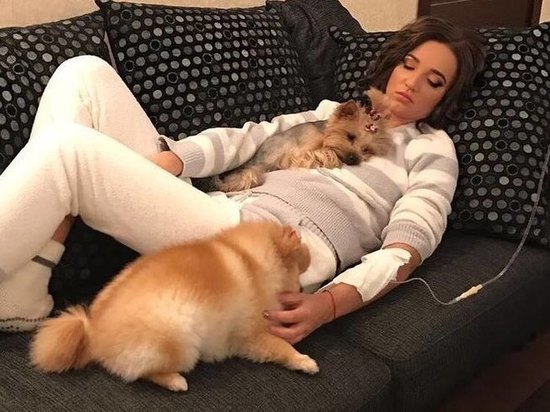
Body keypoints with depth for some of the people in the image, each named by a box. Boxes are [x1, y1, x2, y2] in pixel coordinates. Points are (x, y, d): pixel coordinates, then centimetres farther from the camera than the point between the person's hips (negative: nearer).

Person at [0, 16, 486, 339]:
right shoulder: (335, 111, 30)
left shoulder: (432, 147, 15)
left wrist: (328, 304, -21)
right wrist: (166, 160, -4)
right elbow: (248, 138, 16)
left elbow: (406, 246, -1)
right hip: (219, 219, 7)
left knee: (68, 150, -24)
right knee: (84, 75, -8)